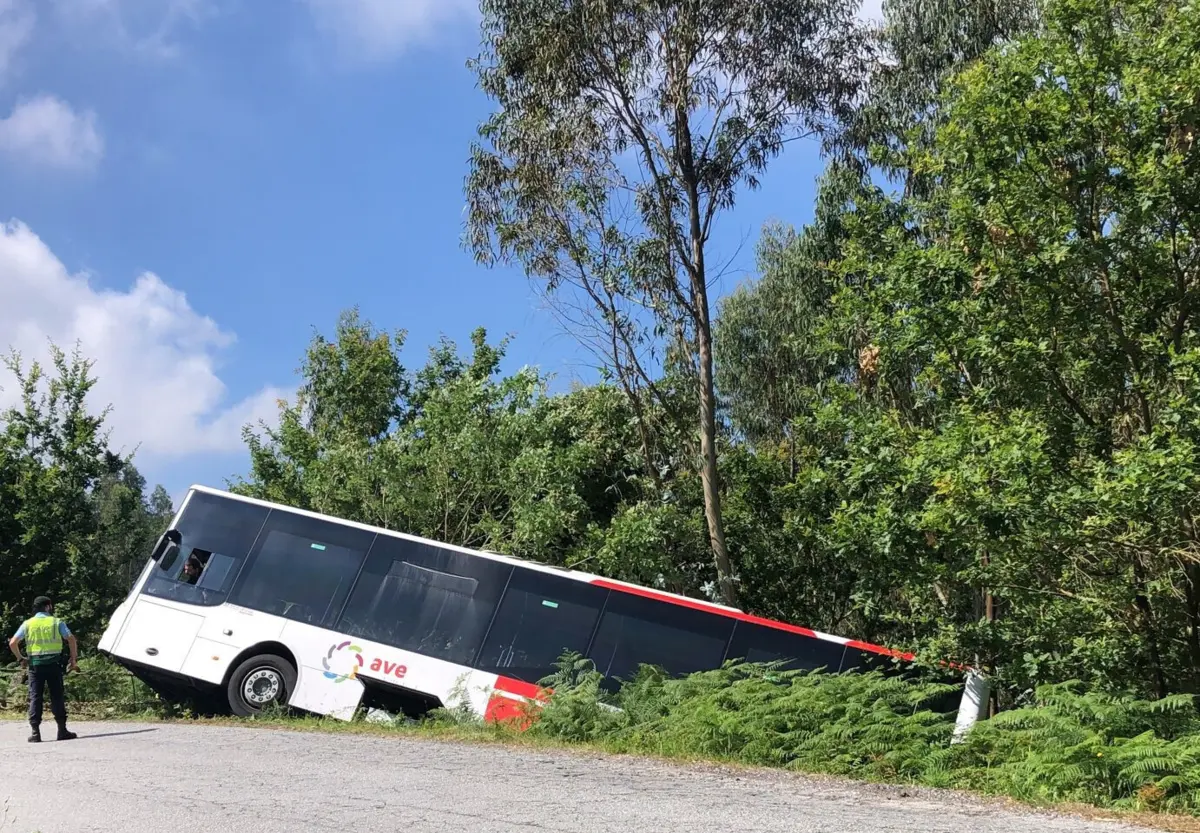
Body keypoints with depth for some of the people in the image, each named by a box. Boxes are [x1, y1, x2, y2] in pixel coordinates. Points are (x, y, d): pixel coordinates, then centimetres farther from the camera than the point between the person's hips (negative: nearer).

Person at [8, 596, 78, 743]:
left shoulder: (28, 623, 7)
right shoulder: (57, 622, 3)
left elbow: (12, 643, -2)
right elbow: (71, 639, -5)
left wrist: (20, 659, 13)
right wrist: (74, 660, 1)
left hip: (35, 664, 1)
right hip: (54, 663, -1)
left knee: (35, 697, 5)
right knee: (57, 697, 4)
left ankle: (35, 732, 1)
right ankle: (62, 730, 5)